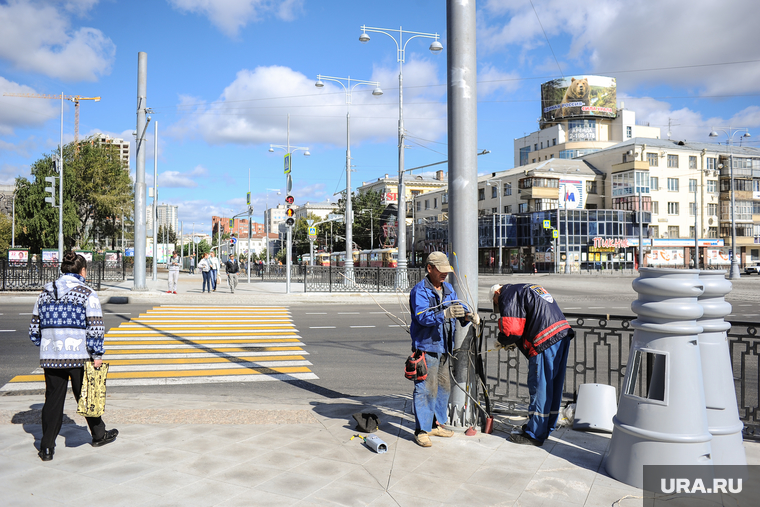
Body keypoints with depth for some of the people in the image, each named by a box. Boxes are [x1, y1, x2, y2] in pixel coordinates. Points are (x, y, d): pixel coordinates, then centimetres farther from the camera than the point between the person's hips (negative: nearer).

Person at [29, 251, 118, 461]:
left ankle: (47, 447, 10)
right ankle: (99, 435, 27)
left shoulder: (45, 293, 9)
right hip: (79, 356, -4)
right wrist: (97, 355, -7)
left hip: (50, 357, 4)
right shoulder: (87, 294, -7)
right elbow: (95, 327, -11)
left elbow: (35, 326, 14)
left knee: (53, 399, 10)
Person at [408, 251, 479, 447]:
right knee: (426, 389, -7)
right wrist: (445, 314, -41)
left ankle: (436, 424, 30)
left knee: (443, 386, 16)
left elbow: (459, 307, 11)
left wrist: (468, 315, -12)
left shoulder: (448, 288, 12)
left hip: (443, 347, 9)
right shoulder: (419, 290, -14)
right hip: (426, 346, -8)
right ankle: (421, 431, 2)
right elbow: (422, 317, -27)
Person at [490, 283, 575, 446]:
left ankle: (535, 434, 7)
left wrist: (501, 341, 8)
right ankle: (546, 427, 28)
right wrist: (516, 342, 24)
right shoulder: (527, 289, 29)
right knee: (553, 387, 16)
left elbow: (511, 329, -11)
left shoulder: (508, 295, 0)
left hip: (546, 341, -10)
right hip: (562, 335, 10)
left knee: (539, 387, -1)